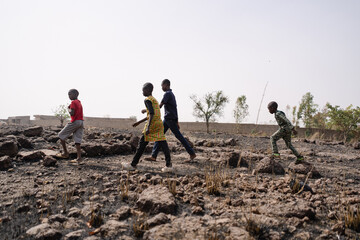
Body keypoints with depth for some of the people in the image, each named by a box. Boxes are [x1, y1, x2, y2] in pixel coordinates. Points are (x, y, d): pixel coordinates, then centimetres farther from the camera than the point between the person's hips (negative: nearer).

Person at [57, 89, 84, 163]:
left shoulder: (73, 102, -9)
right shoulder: (79, 102, 18)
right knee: (77, 140, 4)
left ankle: (65, 153, 9)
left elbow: (72, 113, -17)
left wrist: (69, 109, -3)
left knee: (61, 135, 7)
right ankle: (79, 158, -3)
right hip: (81, 122, 8)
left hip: (75, 122, -8)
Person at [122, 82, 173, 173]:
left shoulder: (148, 100, -6)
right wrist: (139, 122, 33)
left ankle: (133, 165, 13)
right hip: (159, 123, 8)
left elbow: (152, 113, -19)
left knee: (142, 143, 2)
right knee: (162, 143, 0)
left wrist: (148, 127, -24)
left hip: (153, 124, -8)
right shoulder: (154, 99, 22)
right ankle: (168, 165, -8)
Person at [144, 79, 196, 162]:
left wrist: (146, 110, -15)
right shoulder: (172, 94, 20)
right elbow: (175, 109, 20)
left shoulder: (167, 94, -12)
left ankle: (192, 153, 4)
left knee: (179, 136, -4)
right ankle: (153, 156, 2)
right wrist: (177, 122, 21)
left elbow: (159, 106, -20)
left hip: (170, 119, -10)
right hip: (167, 119, 10)